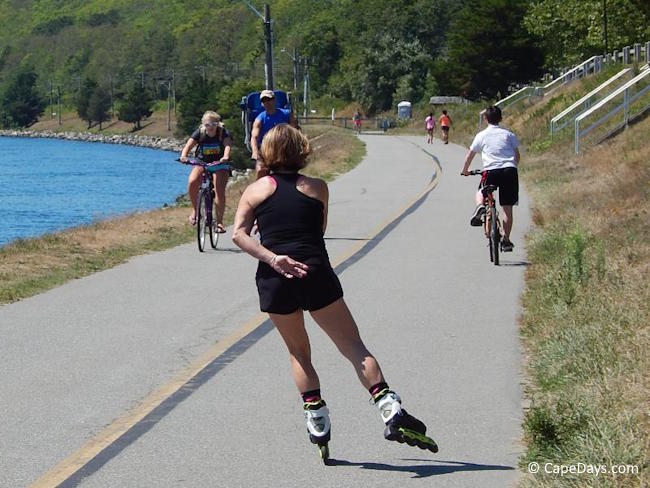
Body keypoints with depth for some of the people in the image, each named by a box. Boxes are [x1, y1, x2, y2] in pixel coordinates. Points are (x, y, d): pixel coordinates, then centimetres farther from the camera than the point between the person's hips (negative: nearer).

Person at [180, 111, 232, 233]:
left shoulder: (223, 132, -12)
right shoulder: (199, 133, -8)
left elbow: (227, 145, -30)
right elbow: (188, 145, -20)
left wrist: (226, 157, -52)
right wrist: (184, 155, -42)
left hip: (219, 165, -1)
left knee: (220, 190, -21)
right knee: (192, 182, -26)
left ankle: (219, 222, -10)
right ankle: (195, 210, -4)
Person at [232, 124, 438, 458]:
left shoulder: (256, 190, 9)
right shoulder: (317, 188, 10)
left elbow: (239, 234, -4)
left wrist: (272, 258, -12)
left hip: (274, 281, 1)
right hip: (316, 274, -1)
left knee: (298, 352, 19)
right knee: (354, 346, 1)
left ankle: (318, 423, 13)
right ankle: (391, 411, -12)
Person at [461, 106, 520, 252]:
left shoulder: (482, 135, 10)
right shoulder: (509, 134, 14)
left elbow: (470, 155, 14)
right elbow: (517, 156, 16)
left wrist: (465, 171, 29)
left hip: (491, 170, -1)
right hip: (510, 170, 1)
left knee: (481, 192, 26)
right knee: (507, 209, 7)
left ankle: (480, 206, -9)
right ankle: (506, 240, 7)